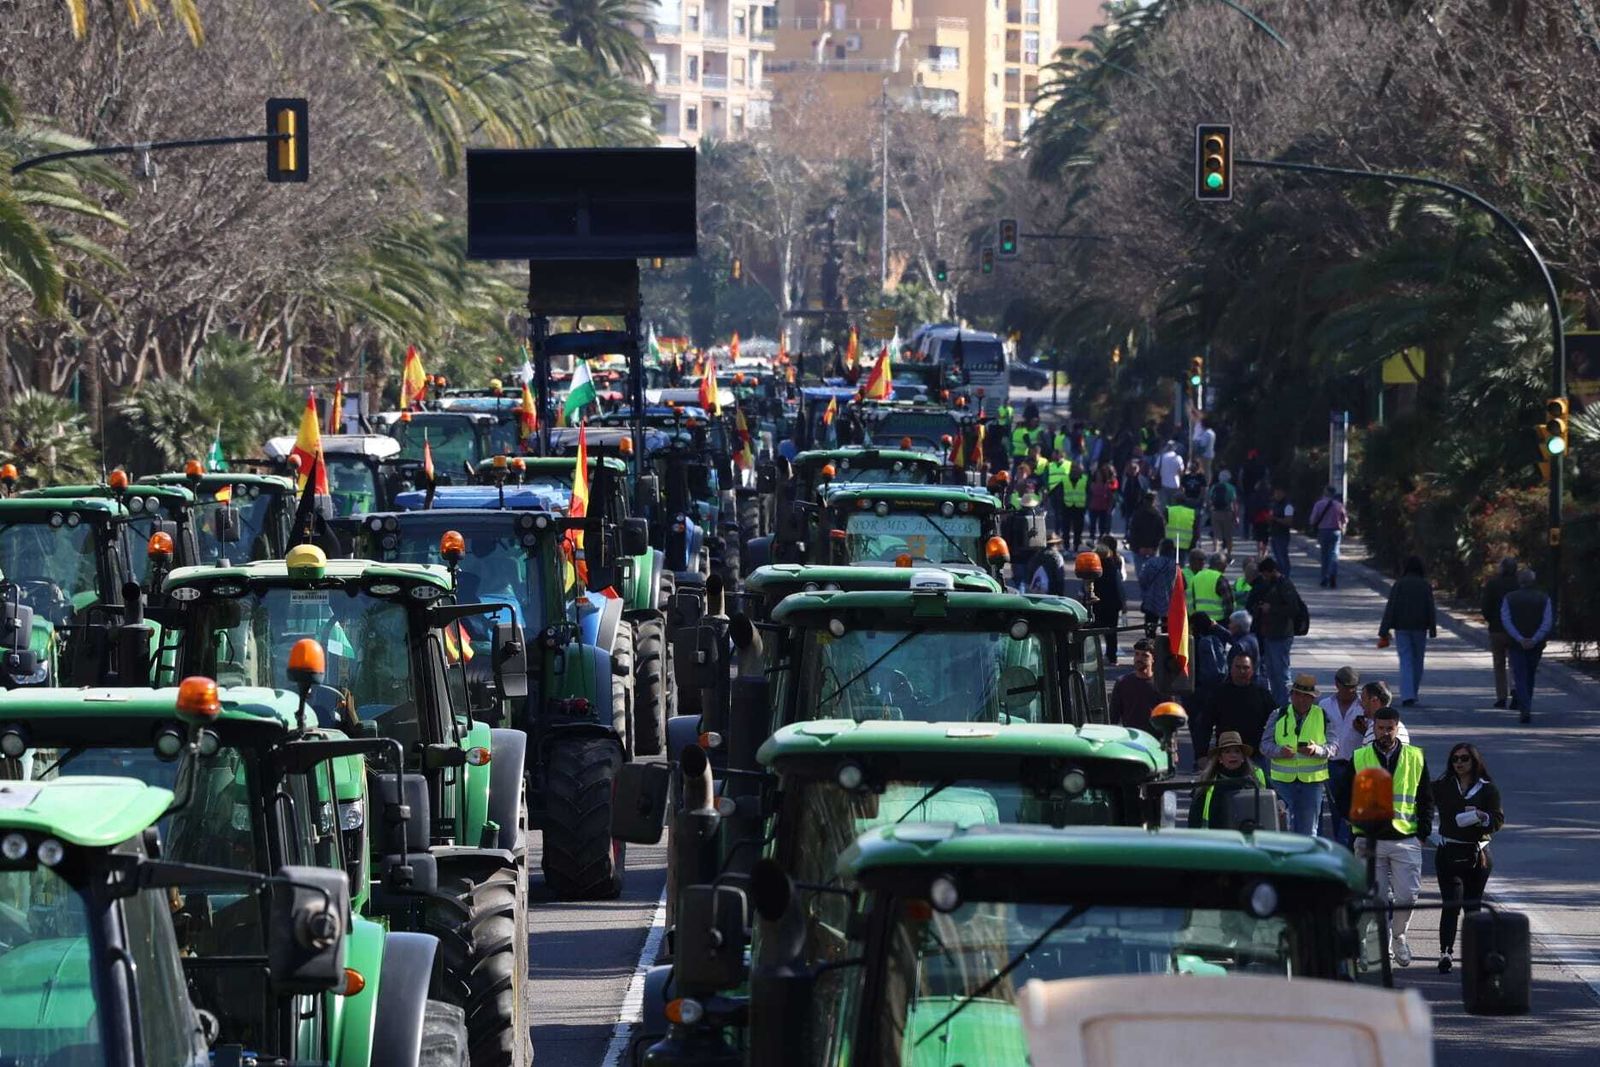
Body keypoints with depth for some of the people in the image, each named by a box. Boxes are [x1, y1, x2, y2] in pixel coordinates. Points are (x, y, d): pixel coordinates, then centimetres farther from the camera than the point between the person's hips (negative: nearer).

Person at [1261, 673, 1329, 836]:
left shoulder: (1323, 717, 3)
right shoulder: (1278, 716, 5)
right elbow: (1265, 744, 3)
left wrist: (1316, 750, -22)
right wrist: (1279, 751, -18)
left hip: (1312, 780, -1)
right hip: (1283, 779, 1)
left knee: (1309, 827, 2)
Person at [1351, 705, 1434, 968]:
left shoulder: (1415, 757, 8)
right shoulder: (1359, 759, 5)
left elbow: (1426, 798, 13)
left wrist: (1423, 833, 3)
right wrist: (1362, 823, -8)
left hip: (1406, 840, 1)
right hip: (1370, 841, 0)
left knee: (1407, 896, -3)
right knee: (1377, 898, -2)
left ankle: (1398, 936, 22)